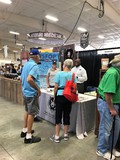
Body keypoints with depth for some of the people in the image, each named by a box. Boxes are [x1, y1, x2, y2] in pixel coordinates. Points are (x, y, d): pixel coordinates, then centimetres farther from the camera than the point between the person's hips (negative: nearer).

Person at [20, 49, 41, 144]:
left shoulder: (26, 64, 10)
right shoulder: (34, 65, -19)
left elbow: (22, 78, 18)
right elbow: (29, 79, -32)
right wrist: (38, 89, -22)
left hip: (26, 92, 9)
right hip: (32, 93, -9)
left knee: (27, 111, 21)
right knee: (31, 113, 1)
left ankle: (25, 130, 34)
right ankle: (28, 137, 12)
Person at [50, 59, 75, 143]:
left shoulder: (59, 73, -7)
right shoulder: (73, 75, 2)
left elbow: (56, 86, -8)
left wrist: (54, 96, 4)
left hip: (60, 96, -3)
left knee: (58, 115, 4)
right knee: (67, 115, 12)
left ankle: (57, 136, 12)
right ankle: (66, 135, 24)